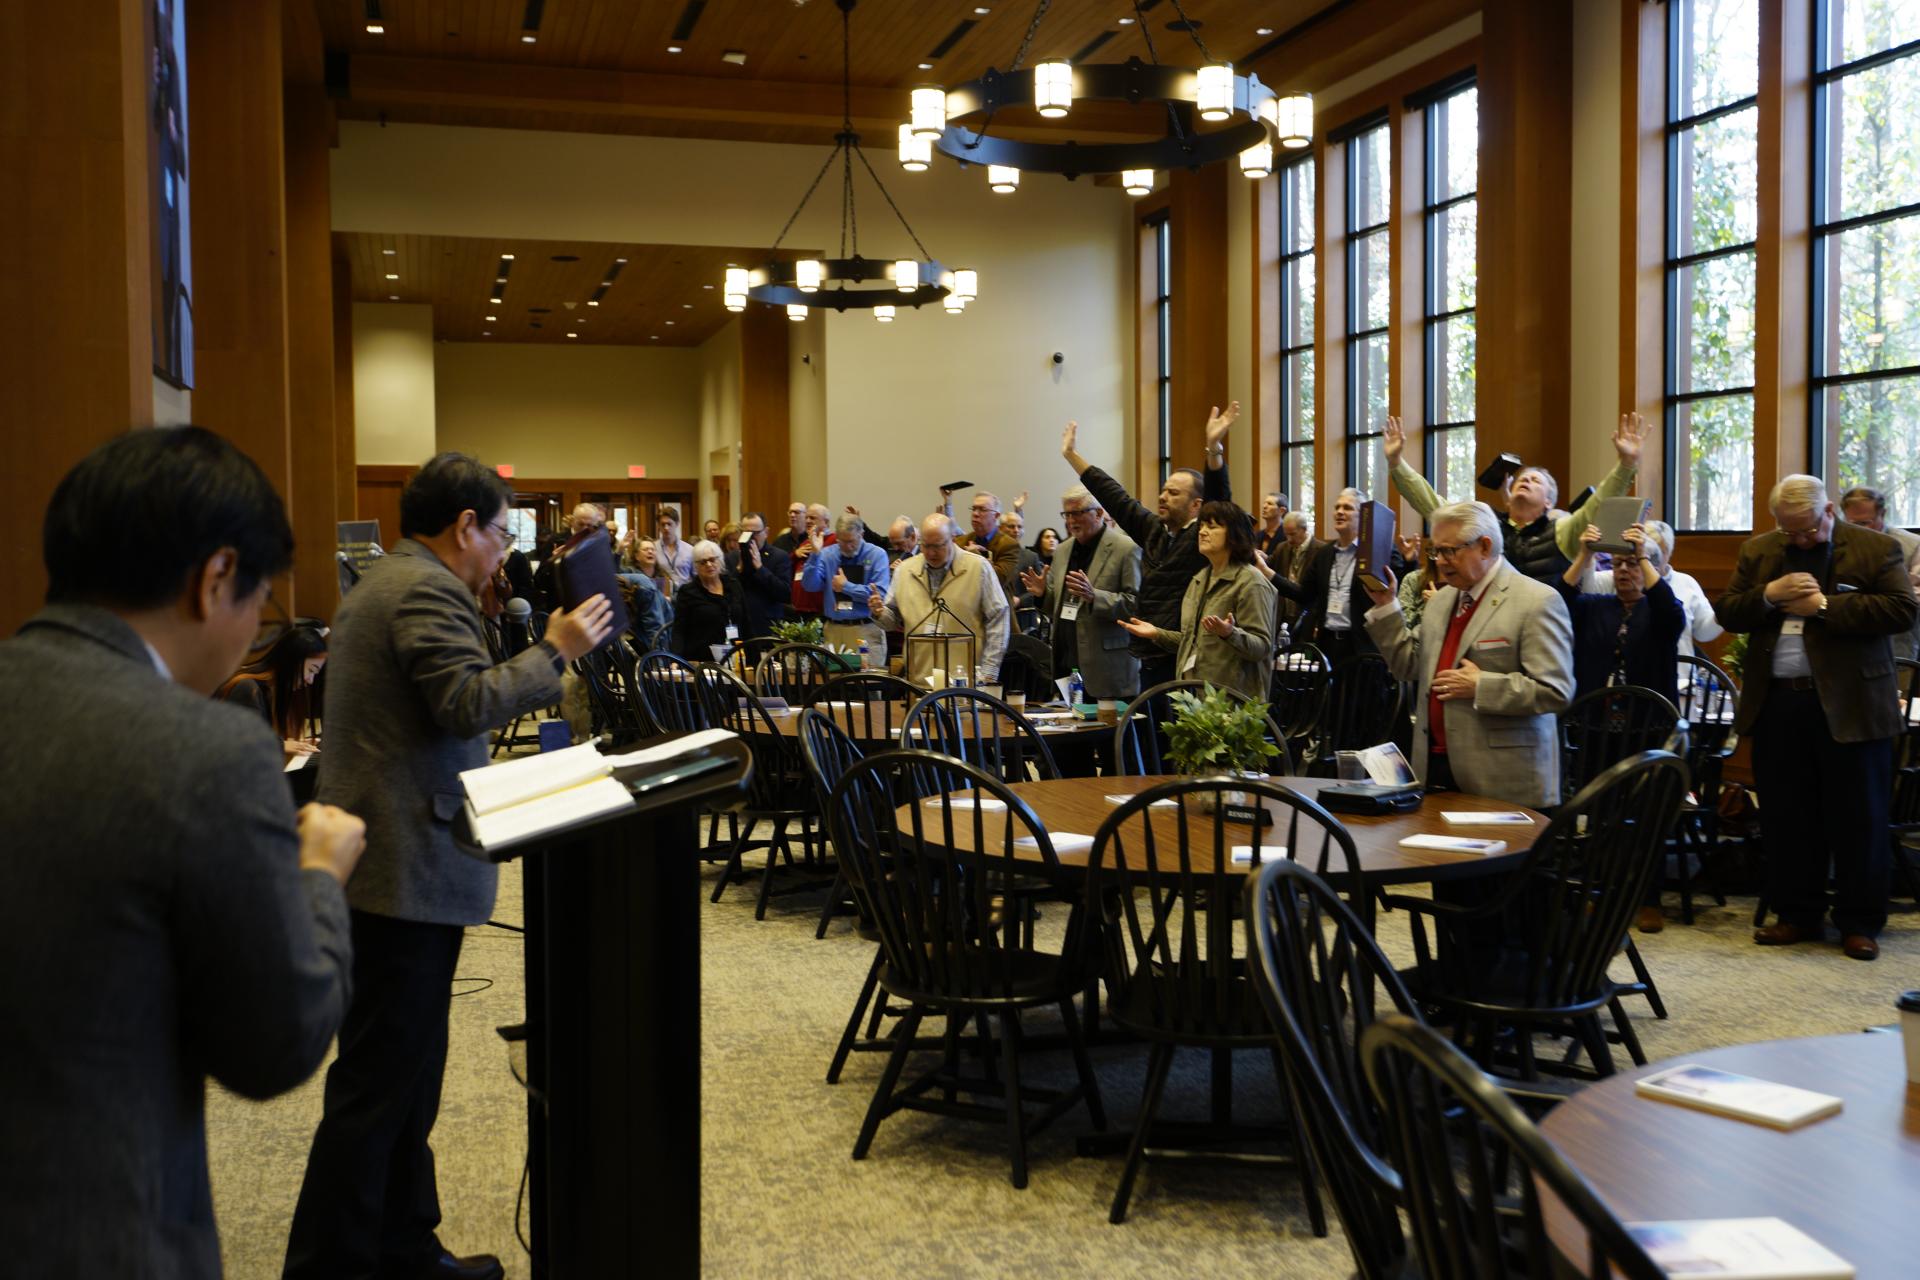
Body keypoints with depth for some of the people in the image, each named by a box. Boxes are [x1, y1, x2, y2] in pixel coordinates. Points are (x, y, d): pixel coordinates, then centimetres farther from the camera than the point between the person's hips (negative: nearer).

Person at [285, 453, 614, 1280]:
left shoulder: (384, 583, 19)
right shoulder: (427, 591, -14)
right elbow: (467, 703, -23)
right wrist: (555, 650, -14)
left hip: (389, 862, 11)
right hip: (406, 870, -11)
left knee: (407, 1072, 16)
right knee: (378, 1080, -5)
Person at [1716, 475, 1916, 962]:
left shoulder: (1876, 549, -1)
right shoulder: (1758, 551, 11)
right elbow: (1725, 612, 8)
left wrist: (1825, 605, -15)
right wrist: (1768, 596, -11)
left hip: (1850, 706, -4)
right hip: (1778, 705, 4)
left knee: (1857, 819, 2)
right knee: (1785, 817, 10)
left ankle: (1859, 923, 13)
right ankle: (1797, 915, 22)